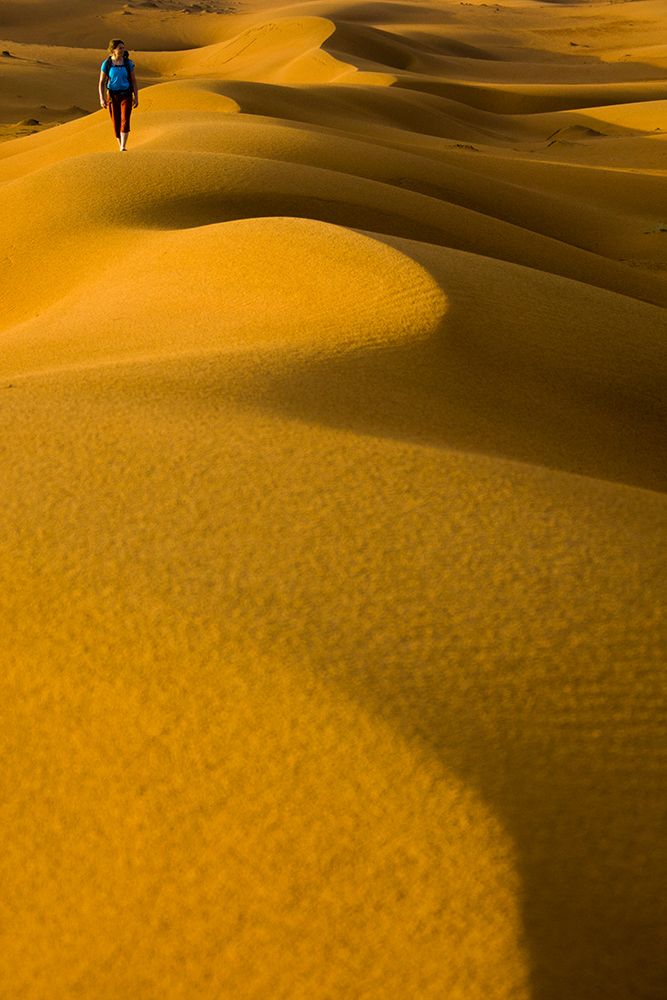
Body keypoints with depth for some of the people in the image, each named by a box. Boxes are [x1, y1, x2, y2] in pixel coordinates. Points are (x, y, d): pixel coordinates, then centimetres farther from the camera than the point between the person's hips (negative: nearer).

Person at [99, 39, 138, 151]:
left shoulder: (128, 63, -1)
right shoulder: (106, 64, -4)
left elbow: (133, 80, 5)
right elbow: (101, 82, 1)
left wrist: (136, 97, 1)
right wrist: (102, 99, -8)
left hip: (126, 95, 0)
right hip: (112, 96, 0)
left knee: (125, 120, -16)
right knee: (116, 123, 5)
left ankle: (123, 147, -20)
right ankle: (120, 146, 22)